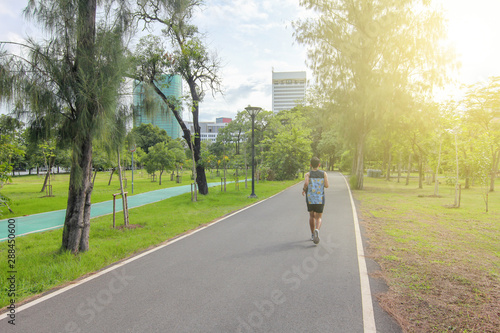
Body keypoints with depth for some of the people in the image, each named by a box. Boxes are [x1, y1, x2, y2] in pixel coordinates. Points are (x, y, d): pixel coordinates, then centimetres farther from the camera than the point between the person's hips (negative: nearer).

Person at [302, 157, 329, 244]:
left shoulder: (308, 174, -1)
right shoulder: (324, 174, 2)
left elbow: (306, 183, -20)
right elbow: (327, 185, -6)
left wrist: (303, 189, 0)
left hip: (310, 199, 1)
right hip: (320, 200, 0)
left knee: (311, 216, 21)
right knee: (318, 218, 5)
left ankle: (313, 235, 26)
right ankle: (317, 230, -26)